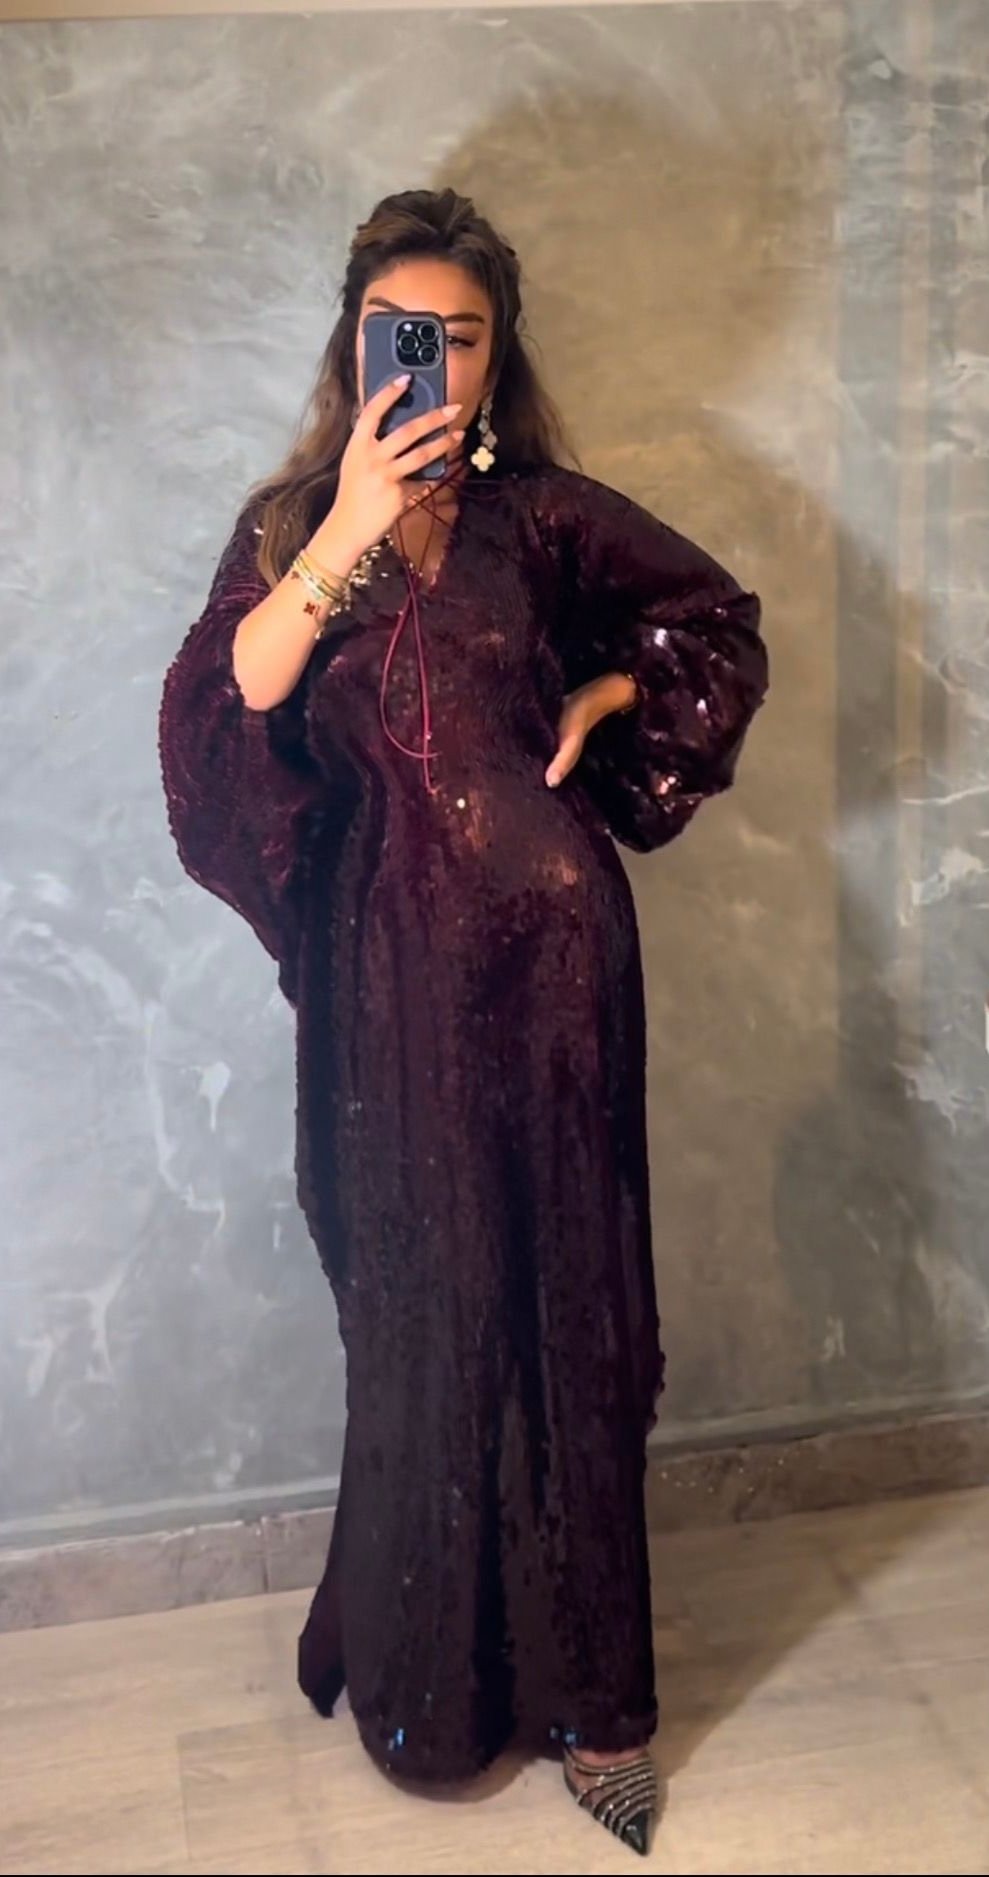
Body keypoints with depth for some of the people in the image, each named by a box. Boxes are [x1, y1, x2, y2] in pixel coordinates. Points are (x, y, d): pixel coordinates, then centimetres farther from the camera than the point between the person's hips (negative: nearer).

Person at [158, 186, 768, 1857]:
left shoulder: (547, 516, 4)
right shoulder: (290, 523, 5)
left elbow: (716, 626, 15)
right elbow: (219, 708, -13)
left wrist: (594, 705, 0)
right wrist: (343, 539, -22)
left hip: (543, 952, 0)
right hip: (387, 969, 1)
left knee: (562, 1300, 4)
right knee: (416, 1308, 9)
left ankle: (583, 1691, 18)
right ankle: (430, 1667, 30)